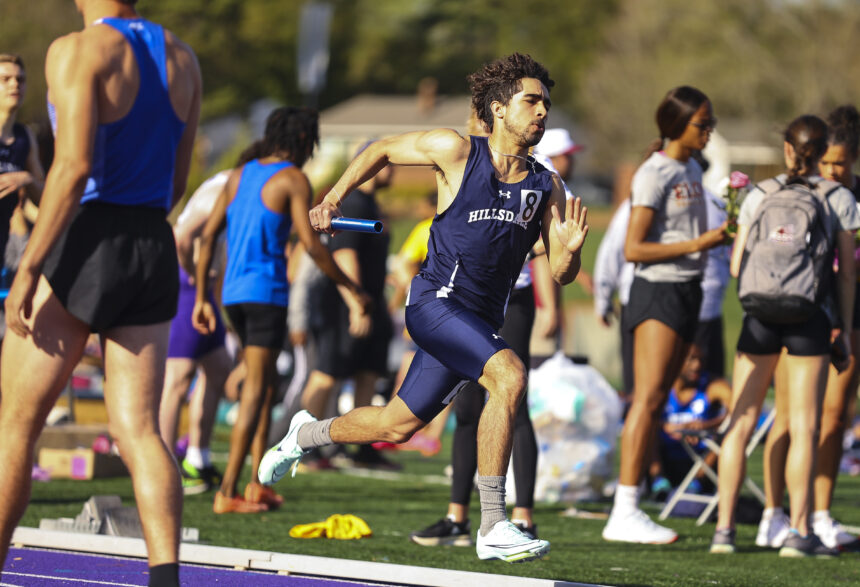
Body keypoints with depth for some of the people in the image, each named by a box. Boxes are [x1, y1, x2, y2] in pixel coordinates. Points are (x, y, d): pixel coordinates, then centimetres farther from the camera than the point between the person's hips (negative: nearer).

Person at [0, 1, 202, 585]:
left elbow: (74, 167, -20)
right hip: (156, 251, 6)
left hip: (84, 248, -6)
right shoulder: (182, 58, 10)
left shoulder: (78, 50, -10)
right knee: (140, 430, 1)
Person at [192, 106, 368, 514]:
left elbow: (208, 236, 11)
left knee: (265, 384, 18)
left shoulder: (240, 175, 14)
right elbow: (311, 244, -12)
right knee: (255, 392, -5)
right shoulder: (293, 179, -6)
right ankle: (227, 492, -11)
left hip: (233, 293, 7)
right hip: (266, 292, -7)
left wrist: (202, 298, 14)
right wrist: (349, 288, -2)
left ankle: (257, 484, 14)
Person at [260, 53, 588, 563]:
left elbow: (561, 275, 2)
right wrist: (333, 199, 6)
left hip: (482, 321, 6)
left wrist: (570, 249, -20)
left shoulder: (546, 186, 4)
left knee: (398, 426, 15)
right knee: (509, 375, -30)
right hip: (437, 301, -6)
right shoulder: (456, 151, -6)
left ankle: (308, 433, 46)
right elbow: (383, 150, 10)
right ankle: (493, 527, -27)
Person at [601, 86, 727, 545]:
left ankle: (629, 510, 6)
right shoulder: (653, 175, -12)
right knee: (648, 398, -14)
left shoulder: (692, 170, 15)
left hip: (687, 290, 9)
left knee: (656, 402, 6)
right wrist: (699, 244, -17)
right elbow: (633, 249, -16)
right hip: (658, 289, -9)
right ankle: (624, 512, -16)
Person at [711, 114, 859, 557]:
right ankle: (799, 532, -4)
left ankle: (724, 528, 5)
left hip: (761, 316, 2)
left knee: (741, 422, 7)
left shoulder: (759, 196, 4)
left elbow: (737, 266, 3)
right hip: (810, 318, -1)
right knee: (803, 427, 1)